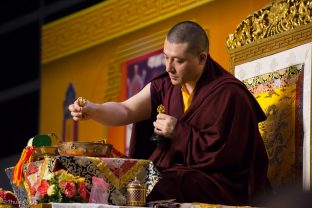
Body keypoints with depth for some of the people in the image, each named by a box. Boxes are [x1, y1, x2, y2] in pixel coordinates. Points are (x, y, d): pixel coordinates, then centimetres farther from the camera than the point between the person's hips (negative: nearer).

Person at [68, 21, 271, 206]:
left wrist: (178, 131, -17)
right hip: (176, 173, 7)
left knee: (150, 192, -28)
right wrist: (93, 110, -23)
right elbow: (126, 111, -4)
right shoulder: (165, 85, 4)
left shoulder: (228, 94, -16)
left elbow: (222, 152, -17)